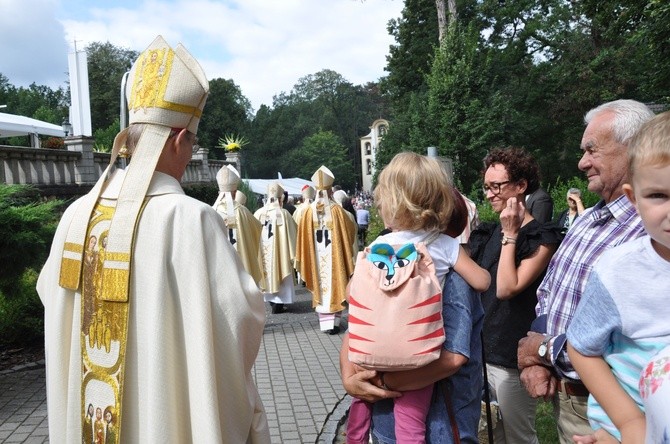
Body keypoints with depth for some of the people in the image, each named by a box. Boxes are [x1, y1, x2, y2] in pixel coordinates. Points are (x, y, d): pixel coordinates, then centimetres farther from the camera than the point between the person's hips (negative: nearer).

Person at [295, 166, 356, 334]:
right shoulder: (337, 210, -11)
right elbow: (351, 229, 0)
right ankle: (334, 322, 8)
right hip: (334, 255, -2)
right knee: (334, 283, 8)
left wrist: (301, 260, 12)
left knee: (321, 286, 11)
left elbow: (302, 237, 0)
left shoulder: (309, 211, -5)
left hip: (317, 258, 2)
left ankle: (325, 323, 14)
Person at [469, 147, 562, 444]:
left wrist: (510, 235, -16)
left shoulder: (542, 237, -11)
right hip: (480, 349, 7)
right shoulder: (487, 232, 7)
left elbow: (506, 288, -22)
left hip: (511, 356, -6)